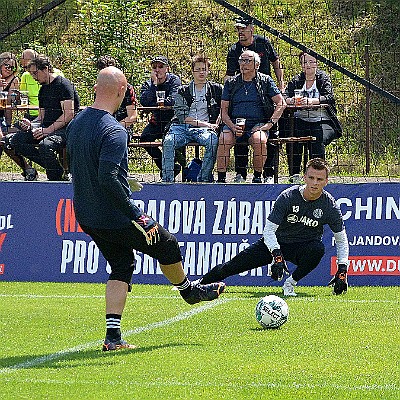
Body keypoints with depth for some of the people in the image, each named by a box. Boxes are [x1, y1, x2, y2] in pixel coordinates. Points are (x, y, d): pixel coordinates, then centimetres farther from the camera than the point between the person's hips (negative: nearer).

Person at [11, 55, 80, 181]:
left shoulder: (63, 84, -9)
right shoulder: (43, 89, 18)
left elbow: (69, 114, -17)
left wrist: (48, 130, -21)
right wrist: (31, 124, -2)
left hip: (65, 128, -9)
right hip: (47, 127, 9)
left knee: (45, 145, -38)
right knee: (16, 141, -9)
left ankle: (55, 177, -17)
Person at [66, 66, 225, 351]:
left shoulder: (75, 124, 5)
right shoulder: (113, 131, -23)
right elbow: (107, 178, -32)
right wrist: (137, 216, -28)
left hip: (86, 218, 8)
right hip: (116, 218, -8)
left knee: (122, 267, 17)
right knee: (168, 245, 15)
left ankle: (113, 335, 6)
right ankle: (189, 290, 41)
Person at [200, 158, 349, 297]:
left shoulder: (330, 205, -17)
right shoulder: (287, 196, -20)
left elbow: (341, 239, -6)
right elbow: (269, 230, -20)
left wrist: (342, 270, -18)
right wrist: (277, 255, -37)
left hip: (304, 247, 0)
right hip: (277, 243, 0)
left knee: (318, 249, -37)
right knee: (234, 265, -4)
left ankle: (291, 283, -16)